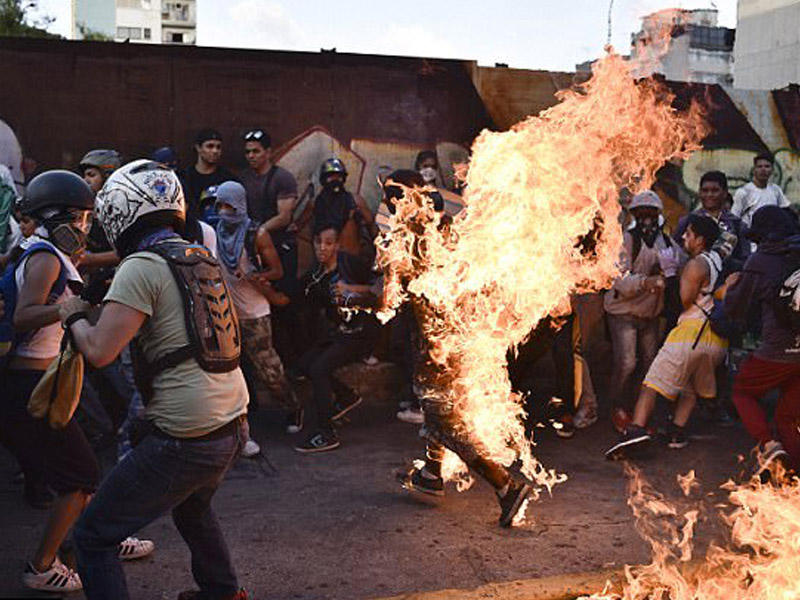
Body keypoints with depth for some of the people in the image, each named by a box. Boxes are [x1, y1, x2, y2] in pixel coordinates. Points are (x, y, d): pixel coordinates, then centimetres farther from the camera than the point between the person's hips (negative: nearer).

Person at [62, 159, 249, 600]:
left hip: (185, 440, -9)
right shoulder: (202, 258, 11)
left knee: (92, 538, 3)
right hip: (233, 425, 9)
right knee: (192, 507, 36)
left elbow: (99, 351, -19)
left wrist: (74, 316, 1)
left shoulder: (142, 266, -13)